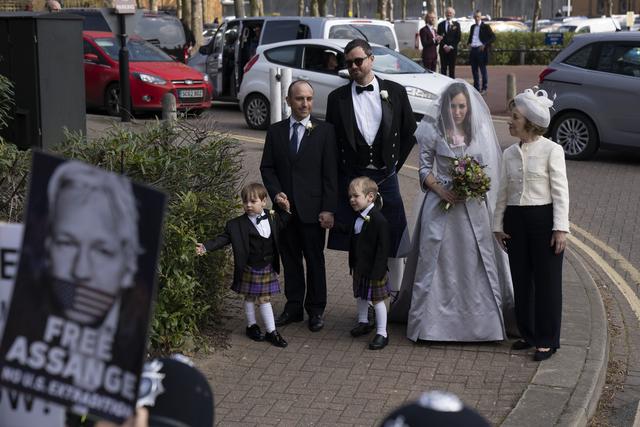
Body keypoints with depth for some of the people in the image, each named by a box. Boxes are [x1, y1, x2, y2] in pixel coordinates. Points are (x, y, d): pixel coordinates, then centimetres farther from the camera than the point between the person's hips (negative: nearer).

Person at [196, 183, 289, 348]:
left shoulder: (273, 219, 0)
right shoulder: (238, 224, -12)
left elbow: (283, 228, 18)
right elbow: (224, 238, -14)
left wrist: (286, 211, 5)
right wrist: (206, 246, -26)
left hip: (267, 269, 3)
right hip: (249, 270, -3)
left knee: (265, 299, 10)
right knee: (250, 298, 11)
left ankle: (271, 331, 17)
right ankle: (251, 326, 29)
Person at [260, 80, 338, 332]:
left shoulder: (324, 131, -2)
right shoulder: (275, 131, 6)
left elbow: (330, 173, -5)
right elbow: (267, 168, 8)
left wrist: (328, 209, -10)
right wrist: (276, 193, -8)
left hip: (312, 208, -3)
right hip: (285, 207, 3)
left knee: (315, 259, 6)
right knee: (290, 258, 11)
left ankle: (316, 310, 17)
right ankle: (293, 306, 22)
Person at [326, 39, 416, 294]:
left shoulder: (395, 92, 3)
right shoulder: (337, 97, 4)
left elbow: (409, 132, 9)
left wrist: (394, 163, 5)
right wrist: (342, 171, 4)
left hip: (385, 177, 0)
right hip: (351, 177, 0)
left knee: (394, 241, 2)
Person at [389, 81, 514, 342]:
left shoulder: (480, 132, 4)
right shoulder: (434, 132, -1)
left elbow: (487, 168, 8)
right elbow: (425, 169, 2)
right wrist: (441, 190, -14)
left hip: (472, 206, 1)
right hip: (441, 204, -1)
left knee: (475, 261, 3)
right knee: (438, 260, 1)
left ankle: (479, 318, 12)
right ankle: (433, 319, 9)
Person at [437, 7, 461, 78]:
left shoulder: (456, 24, 7)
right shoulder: (441, 25, 10)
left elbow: (458, 38, 1)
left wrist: (451, 46, -8)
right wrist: (444, 46, -8)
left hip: (453, 49, -1)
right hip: (443, 49, 1)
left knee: (452, 69, 0)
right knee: (443, 69, 0)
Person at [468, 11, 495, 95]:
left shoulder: (485, 27, -3)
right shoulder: (472, 27, 16)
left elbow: (493, 37, -7)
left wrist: (485, 45, -15)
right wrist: (469, 43, 9)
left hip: (481, 50, -6)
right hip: (473, 50, 6)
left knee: (483, 70, -1)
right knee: (474, 70, 9)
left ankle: (484, 88, 4)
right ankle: (476, 87, 17)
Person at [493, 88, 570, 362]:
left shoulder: (551, 150, -8)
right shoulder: (510, 153, 8)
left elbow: (560, 192, -9)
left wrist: (560, 228, -12)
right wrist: (498, 224, 11)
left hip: (543, 218, -5)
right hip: (515, 219, 5)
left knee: (546, 281, 3)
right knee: (521, 280, 12)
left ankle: (547, 341, 13)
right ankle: (528, 334, 26)